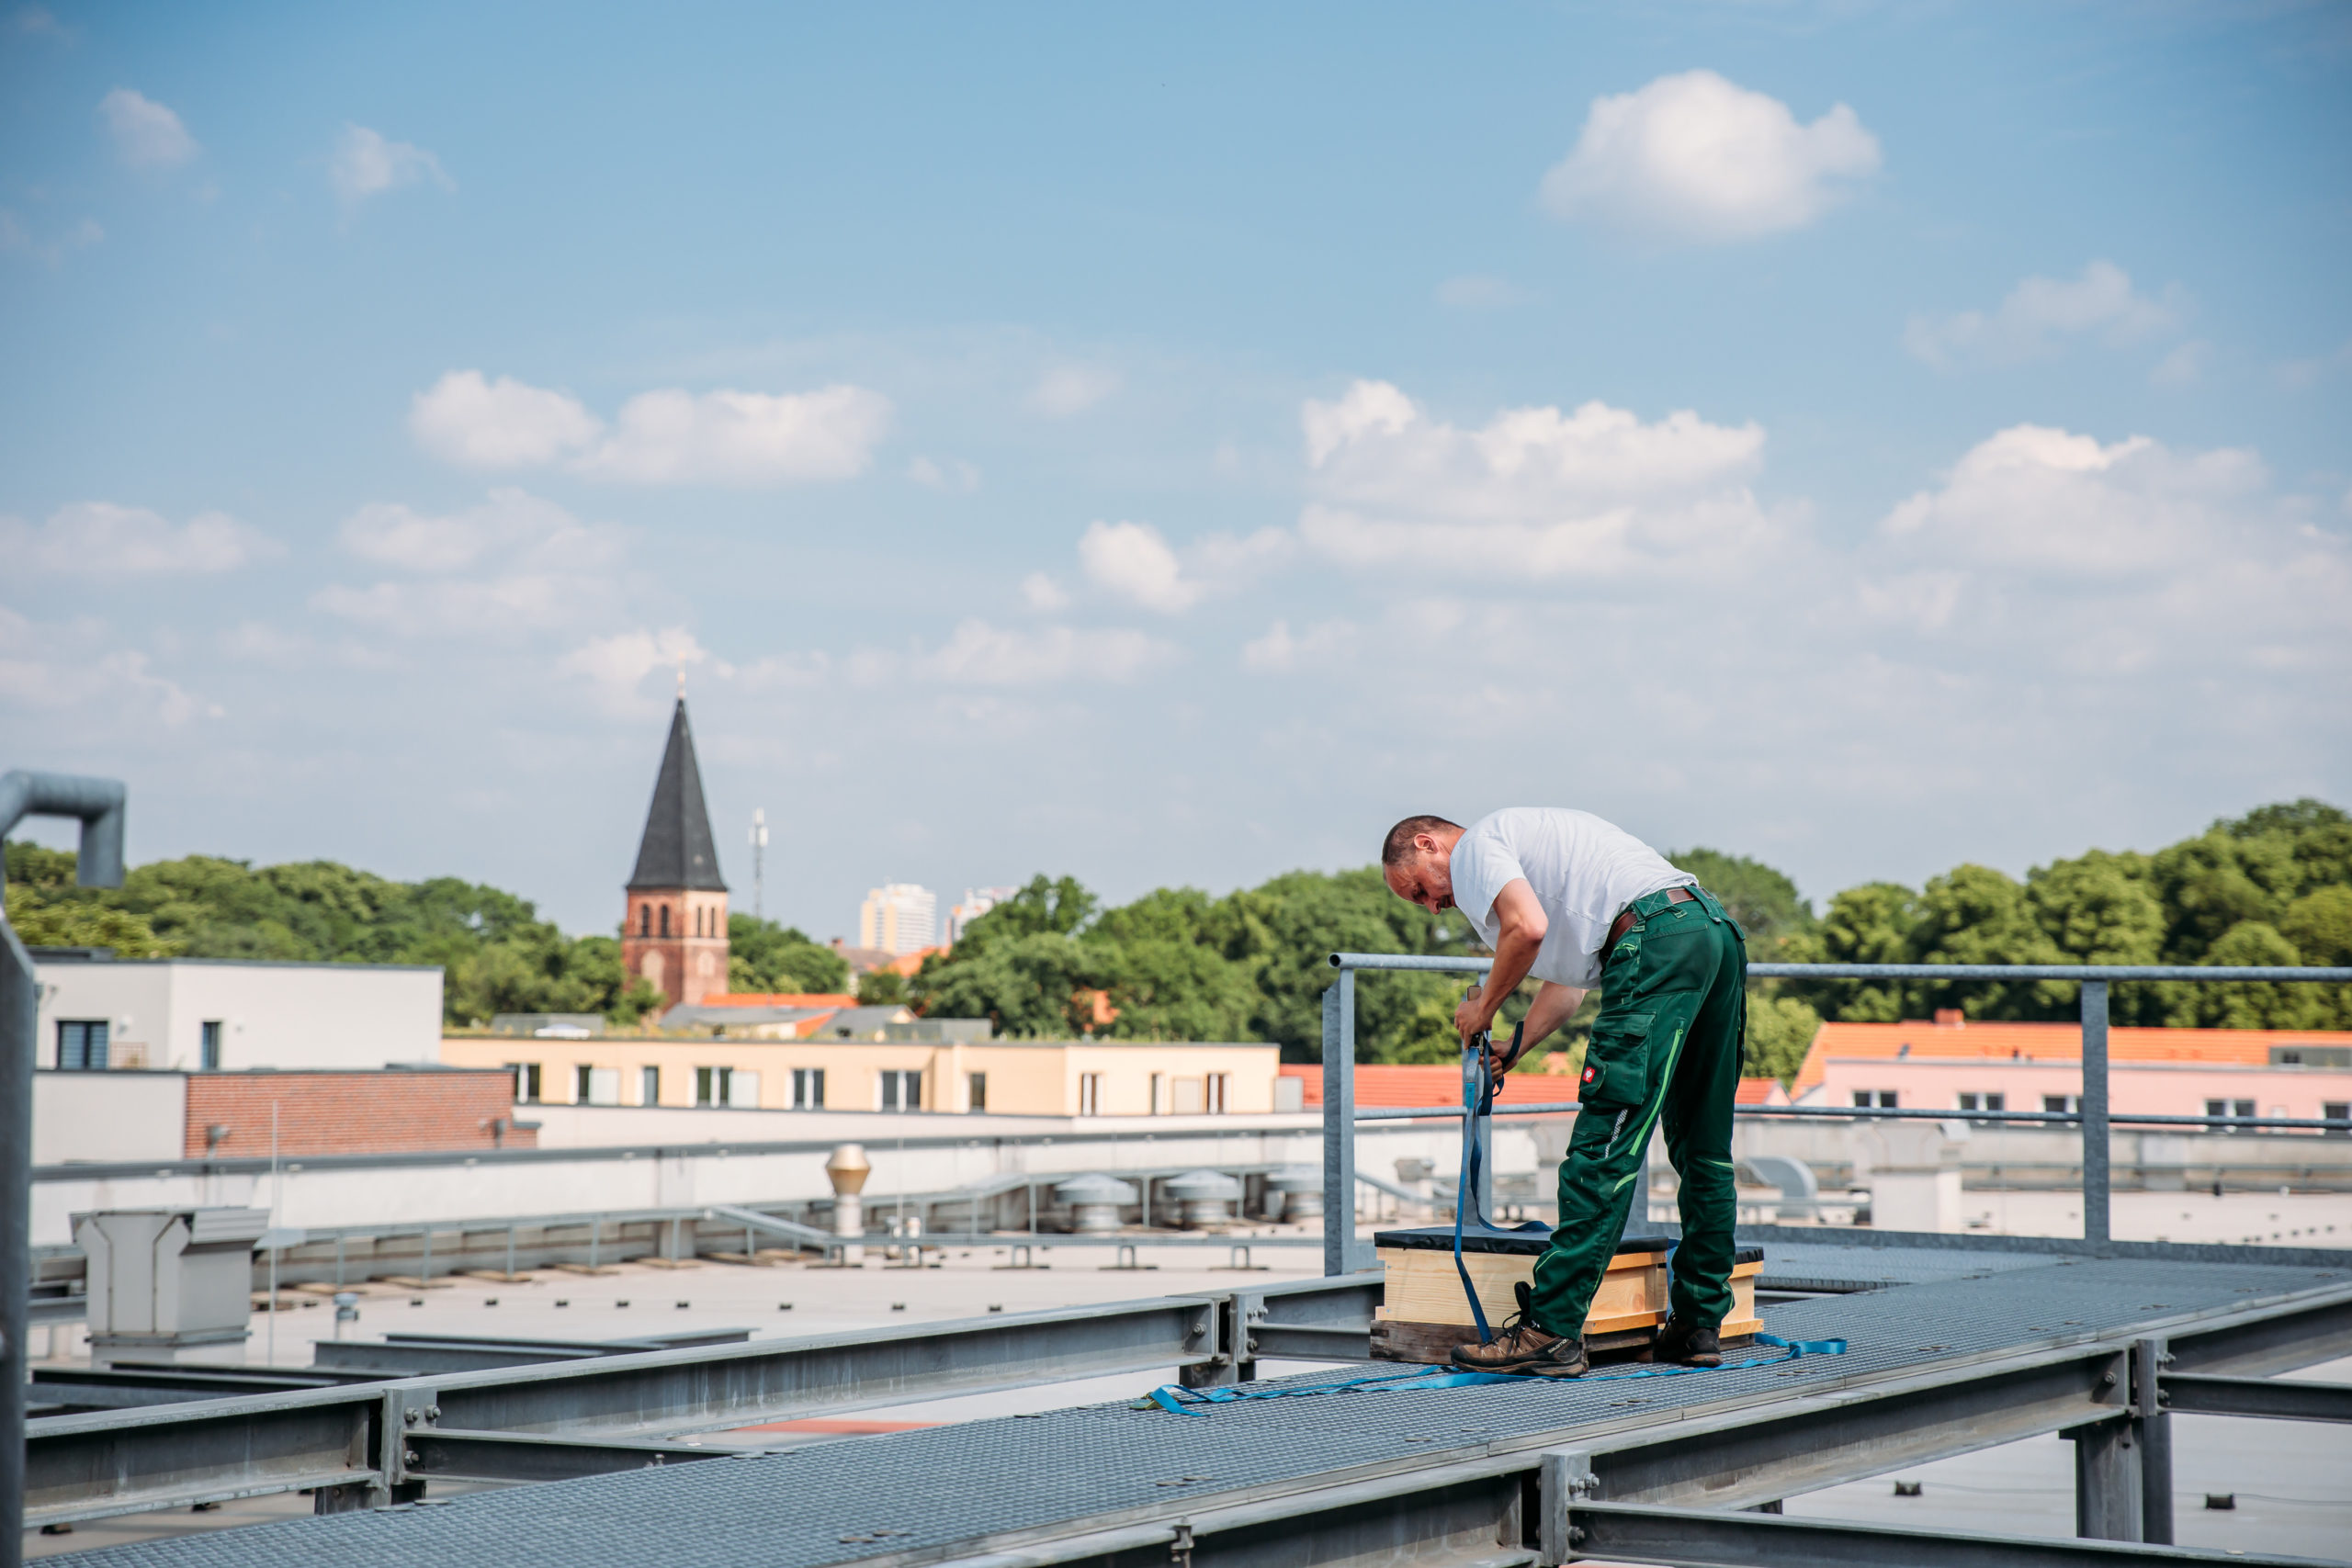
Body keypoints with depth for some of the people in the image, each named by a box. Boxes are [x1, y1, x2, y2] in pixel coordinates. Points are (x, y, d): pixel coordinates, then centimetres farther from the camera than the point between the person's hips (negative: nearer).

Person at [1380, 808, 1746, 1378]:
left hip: (1656, 941, -10)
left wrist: (1483, 1007, 3)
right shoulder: (1527, 839, 34)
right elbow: (1568, 976, 37)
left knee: (1602, 1149, -10)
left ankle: (1551, 1331, -10)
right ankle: (1699, 1323, 20)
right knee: (1703, 1151, 14)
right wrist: (1513, 1048, 33)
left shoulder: (1473, 846, 6)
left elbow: (1528, 929, -12)